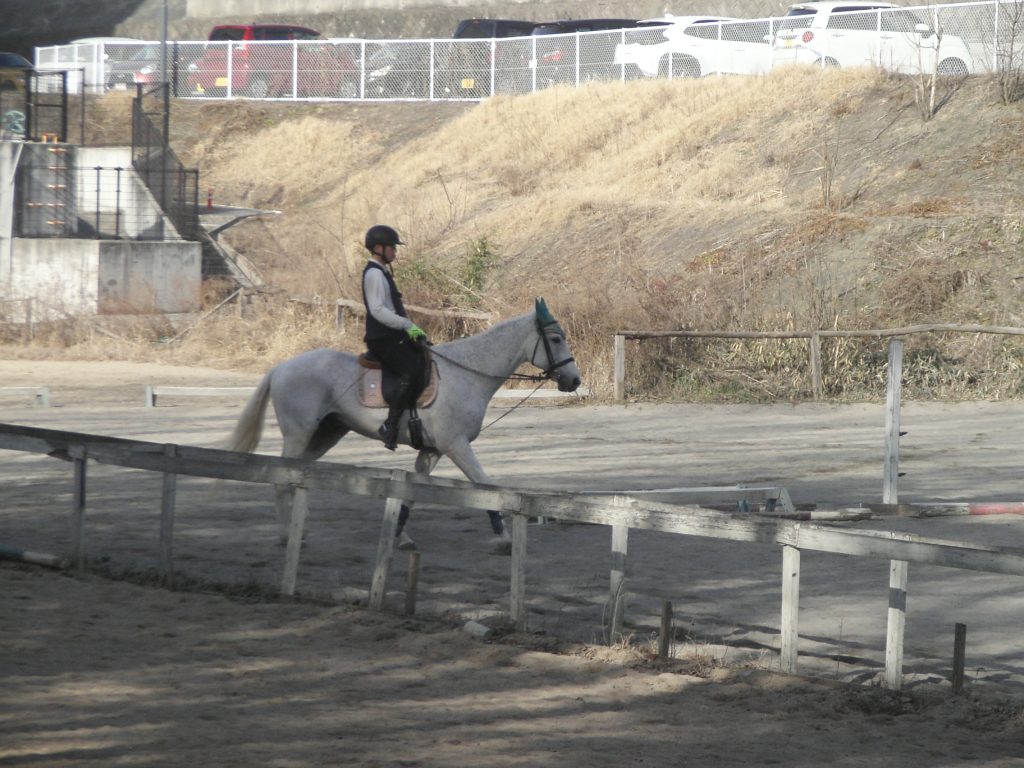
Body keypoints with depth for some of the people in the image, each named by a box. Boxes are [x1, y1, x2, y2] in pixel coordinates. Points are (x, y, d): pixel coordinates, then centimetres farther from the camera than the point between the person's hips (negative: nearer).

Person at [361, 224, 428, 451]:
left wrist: (413, 329, 16)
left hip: (395, 337, 11)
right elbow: (378, 310, -23)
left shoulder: (383, 273, 20)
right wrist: (408, 325, -24)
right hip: (382, 340, -11)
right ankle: (390, 425, -27)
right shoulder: (374, 274, -12)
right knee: (412, 371, -26)